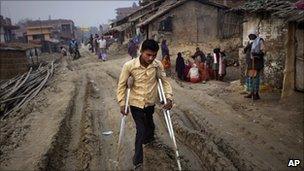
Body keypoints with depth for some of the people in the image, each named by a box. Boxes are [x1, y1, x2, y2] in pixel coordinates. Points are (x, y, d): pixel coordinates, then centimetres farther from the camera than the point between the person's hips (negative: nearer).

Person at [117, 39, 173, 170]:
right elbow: (122, 84, -12)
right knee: (140, 130, -3)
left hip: (150, 102, 3)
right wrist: (122, 104, -13)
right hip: (135, 102, -3)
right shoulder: (129, 65, -23)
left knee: (149, 123, 26)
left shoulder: (158, 65, -16)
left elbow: (164, 81, -3)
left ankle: (149, 138, 61)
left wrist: (169, 98, -12)